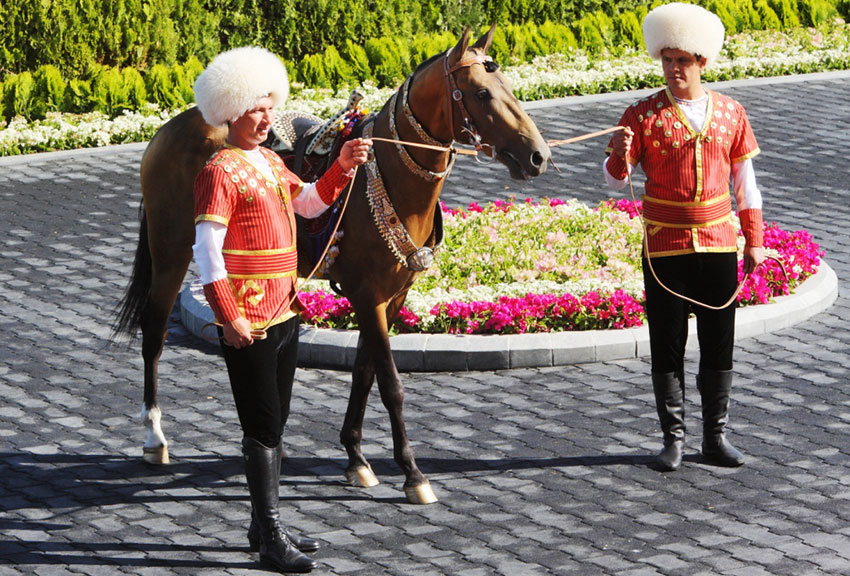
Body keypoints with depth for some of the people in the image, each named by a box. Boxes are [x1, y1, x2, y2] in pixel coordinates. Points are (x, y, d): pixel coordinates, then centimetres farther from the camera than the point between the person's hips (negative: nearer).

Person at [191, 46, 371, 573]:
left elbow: (309, 203, 26)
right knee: (263, 429, -4)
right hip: (247, 325, -9)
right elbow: (207, 247, -19)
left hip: (284, 314, 9)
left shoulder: (270, 162, 13)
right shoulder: (221, 172, -14)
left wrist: (343, 167, 8)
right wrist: (228, 316, -23)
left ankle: (267, 525, 24)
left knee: (275, 424, 15)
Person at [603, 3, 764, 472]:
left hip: (718, 244, 2)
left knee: (719, 344, 6)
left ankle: (716, 437, 16)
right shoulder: (643, 115, -2)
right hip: (665, 248, -2)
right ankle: (673, 438, 10)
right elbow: (616, 179, -5)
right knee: (667, 347, 2)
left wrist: (754, 241, 8)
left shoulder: (731, 114, 5)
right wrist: (619, 155, -27)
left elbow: (745, 181, 11)